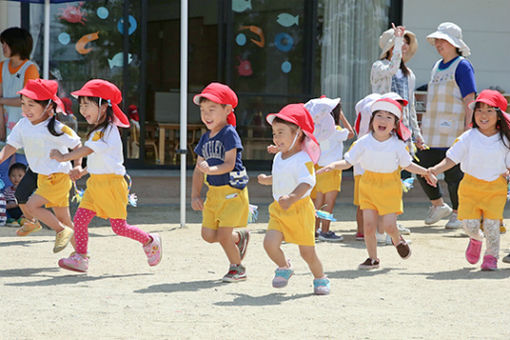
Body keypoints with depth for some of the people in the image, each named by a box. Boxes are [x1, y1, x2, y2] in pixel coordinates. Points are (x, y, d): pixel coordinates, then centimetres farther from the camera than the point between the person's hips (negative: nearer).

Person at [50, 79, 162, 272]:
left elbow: (87, 150, -20)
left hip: (111, 183, -9)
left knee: (119, 227, -3)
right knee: (80, 218, -4)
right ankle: (80, 257, -2)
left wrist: (63, 157, -13)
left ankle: (150, 242, 19)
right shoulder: (98, 131, 15)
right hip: (95, 182, 9)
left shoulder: (108, 131, -16)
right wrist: (85, 171, 18)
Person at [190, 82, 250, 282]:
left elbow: (229, 164, -21)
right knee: (208, 235, 5)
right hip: (214, 191, 7)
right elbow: (199, 169, 13)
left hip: (232, 190, -7)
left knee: (223, 234, -10)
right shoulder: (205, 138, 10)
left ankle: (237, 268, 12)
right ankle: (240, 237, 32)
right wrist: (195, 195, 6)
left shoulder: (229, 133, -12)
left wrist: (211, 170, -38)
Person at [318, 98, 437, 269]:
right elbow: (347, 162, -3)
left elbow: (407, 165, 5)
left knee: (388, 225, -7)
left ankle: (398, 240, 28)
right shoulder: (364, 142, -7)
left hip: (390, 187, -1)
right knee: (368, 224, -3)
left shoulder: (397, 145, -7)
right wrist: (333, 166, -20)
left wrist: (426, 172, -3)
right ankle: (372, 258, 13)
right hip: (368, 185, 1)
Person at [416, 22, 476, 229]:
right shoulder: (437, 67, 17)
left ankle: (457, 213, 12)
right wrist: (425, 127, 21)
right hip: (431, 133, 8)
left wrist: (467, 128, -17)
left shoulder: (462, 66, -7)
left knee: (453, 174, -2)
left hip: (452, 133, -8)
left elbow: (469, 100, -11)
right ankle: (438, 206, 20)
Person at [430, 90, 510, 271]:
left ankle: (491, 256, 9)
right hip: (471, 186, 0)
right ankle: (476, 238, 32)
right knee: (470, 225, -4)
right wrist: (435, 169, -18)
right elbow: (451, 159, -5)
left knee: (492, 224, -9)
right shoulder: (468, 138, -4)